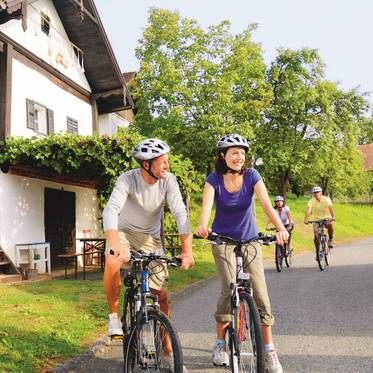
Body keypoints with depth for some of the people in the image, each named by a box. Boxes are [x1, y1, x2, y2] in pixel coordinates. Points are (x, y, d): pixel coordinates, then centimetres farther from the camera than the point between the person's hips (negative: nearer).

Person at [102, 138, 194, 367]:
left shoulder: (168, 181, -19)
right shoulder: (128, 179, -25)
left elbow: (181, 214, -26)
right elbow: (111, 210, -38)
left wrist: (187, 251, -38)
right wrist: (115, 245, -55)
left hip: (150, 237, 2)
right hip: (124, 231, -2)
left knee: (161, 294, -2)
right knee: (112, 264, -35)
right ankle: (114, 314, -11)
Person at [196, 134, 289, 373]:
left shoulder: (251, 176, -9)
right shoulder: (214, 180, -11)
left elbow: (266, 203, -22)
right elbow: (206, 205, -28)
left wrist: (281, 227, -40)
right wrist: (203, 226, -50)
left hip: (250, 239, 2)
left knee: (261, 293, -6)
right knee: (230, 289, -18)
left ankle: (269, 350, 7)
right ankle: (220, 343, 3)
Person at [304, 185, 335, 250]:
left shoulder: (326, 199, -17)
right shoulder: (311, 201, -14)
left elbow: (330, 208, -32)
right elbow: (308, 210, -27)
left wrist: (333, 217, -49)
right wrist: (306, 219, -44)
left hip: (326, 219, -1)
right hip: (317, 220, 1)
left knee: (330, 225, -34)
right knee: (316, 235, -13)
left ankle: (330, 240, -10)